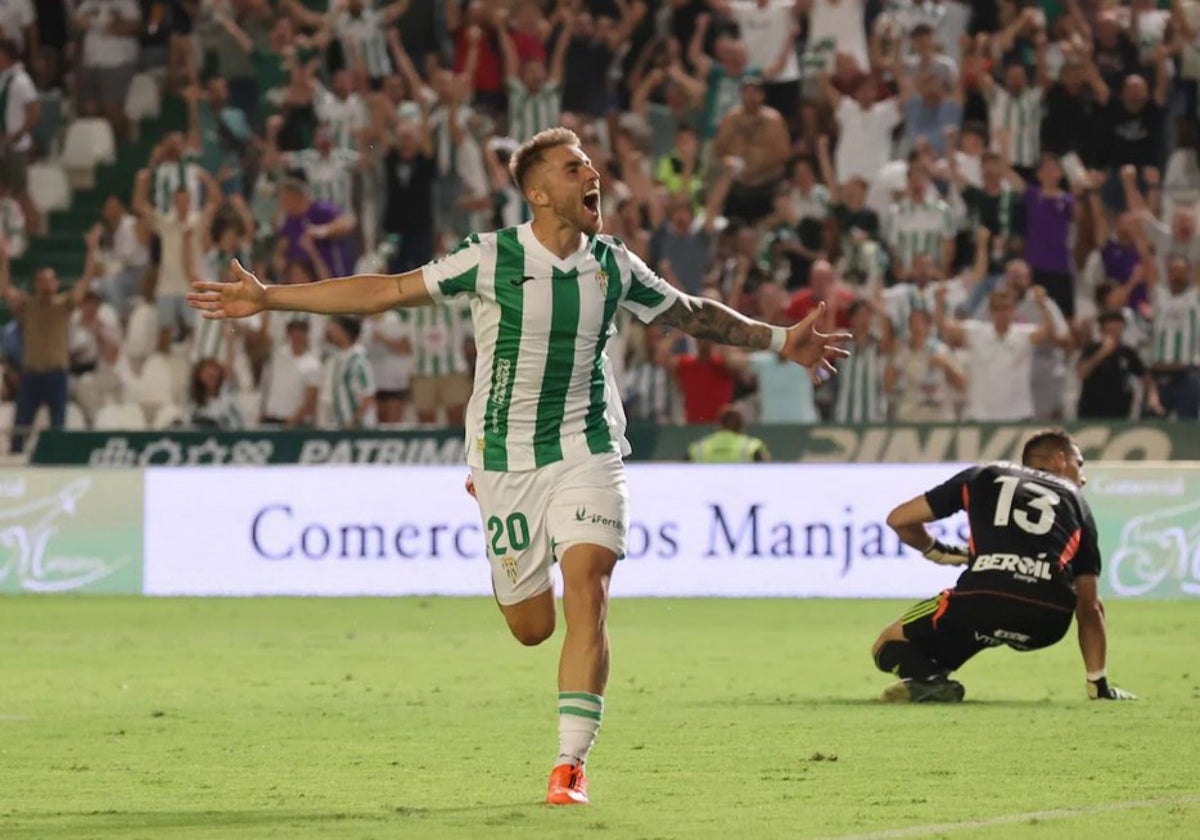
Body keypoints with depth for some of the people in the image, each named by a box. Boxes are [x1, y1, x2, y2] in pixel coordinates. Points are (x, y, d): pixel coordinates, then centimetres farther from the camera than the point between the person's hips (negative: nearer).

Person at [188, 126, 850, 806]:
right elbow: (385, 291, -5)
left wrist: (780, 341, 19)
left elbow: (692, 315, 18)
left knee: (586, 595, -18)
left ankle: (572, 764, -14)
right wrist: (267, 299, -8)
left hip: (587, 449, 1)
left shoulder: (613, 265, 0)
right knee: (531, 626, 4)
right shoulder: (492, 258, -9)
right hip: (505, 455, -1)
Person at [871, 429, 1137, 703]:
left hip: (982, 601, -2)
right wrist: (1098, 683, 33)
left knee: (889, 647, 16)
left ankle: (928, 678, -18)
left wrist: (936, 551, 44)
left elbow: (899, 519, 25)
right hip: (1048, 622, 2)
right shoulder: (1076, 503, 29)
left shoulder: (984, 476, 26)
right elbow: (1089, 606, 26)